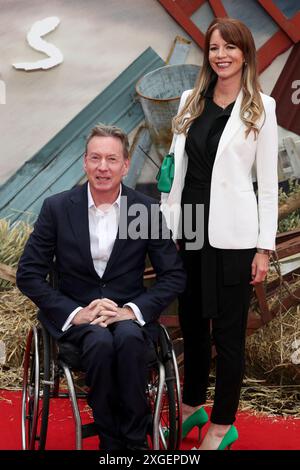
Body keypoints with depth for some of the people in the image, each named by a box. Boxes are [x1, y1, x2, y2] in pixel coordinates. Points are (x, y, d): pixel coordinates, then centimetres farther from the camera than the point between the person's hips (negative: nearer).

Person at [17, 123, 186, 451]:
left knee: (129, 338, -34)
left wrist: (132, 310, -14)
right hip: (75, 312, 0)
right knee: (100, 341, -33)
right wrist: (74, 312, -14)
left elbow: (174, 275, 2)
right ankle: (111, 440, -14)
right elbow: (28, 274, -1)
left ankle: (134, 439, -16)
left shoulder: (147, 209, -1)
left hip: (129, 312, 1)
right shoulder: (57, 208, -2)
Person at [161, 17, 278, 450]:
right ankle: (192, 406, 35)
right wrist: (166, 226, 6)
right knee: (192, 324, 16)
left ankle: (223, 424, 19)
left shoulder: (260, 107, -3)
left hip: (232, 235, -4)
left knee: (228, 332, 5)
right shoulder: (190, 102, 8)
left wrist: (265, 247, -7)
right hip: (188, 228, 5)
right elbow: (176, 167, 10)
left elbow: (268, 180, -4)